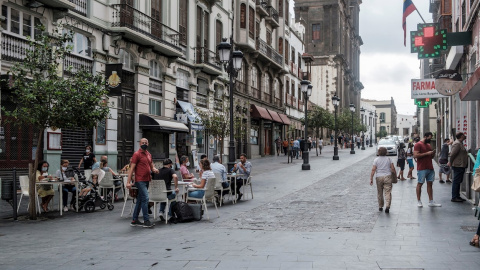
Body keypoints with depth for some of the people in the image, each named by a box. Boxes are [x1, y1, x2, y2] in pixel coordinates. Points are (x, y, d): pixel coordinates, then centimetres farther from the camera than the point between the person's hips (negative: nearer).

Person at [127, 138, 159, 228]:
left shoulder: (149, 154, 16)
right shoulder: (137, 154, -6)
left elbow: (152, 165, 23)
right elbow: (132, 168, -10)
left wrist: (154, 169, -3)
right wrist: (128, 182, -16)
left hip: (147, 180, 8)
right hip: (140, 181, -8)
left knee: (140, 200, 12)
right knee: (145, 198, -14)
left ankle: (134, 220, 19)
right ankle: (146, 221, -11)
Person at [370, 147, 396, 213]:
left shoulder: (376, 160, 1)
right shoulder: (389, 159, 5)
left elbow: (373, 170, -6)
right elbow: (393, 169, 0)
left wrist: (371, 179, -7)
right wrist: (395, 175, 13)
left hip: (379, 177, 0)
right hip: (387, 177, 0)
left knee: (380, 193, 13)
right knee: (388, 192, -4)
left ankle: (380, 207, 22)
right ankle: (387, 206, -20)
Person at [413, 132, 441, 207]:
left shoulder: (429, 145, 19)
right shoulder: (418, 144, -7)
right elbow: (415, 155, -18)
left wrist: (432, 154, 4)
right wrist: (427, 153, -18)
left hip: (430, 168, 8)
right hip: (422, 169, -8)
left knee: (430, 184, 6)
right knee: (420, 184, -1)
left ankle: (431, 201, 9)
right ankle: (418, 201, 5)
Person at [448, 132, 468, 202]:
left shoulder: (460, 143, 17)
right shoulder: (457, 144, -16)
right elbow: (452, 154, -20)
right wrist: (451, 163, -10)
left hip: (461, 166, 11)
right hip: (458, 165, -11)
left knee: (458, 181, 15)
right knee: (456, 182, -6)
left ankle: (457, 196, 21)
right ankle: (454, 197, -3)